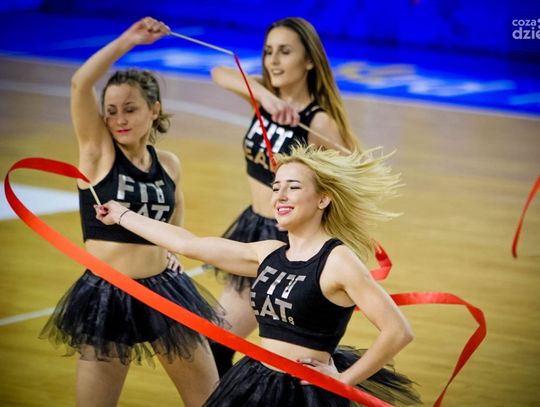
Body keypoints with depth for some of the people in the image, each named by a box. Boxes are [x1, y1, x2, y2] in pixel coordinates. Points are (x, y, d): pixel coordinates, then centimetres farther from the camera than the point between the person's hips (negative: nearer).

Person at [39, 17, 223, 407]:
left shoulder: (168, 164, 3)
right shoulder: (98, 151, -7)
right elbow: (81, 83, -23)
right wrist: (128, 40, -23)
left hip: (163, 291, 3)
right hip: (107, 298, -3)